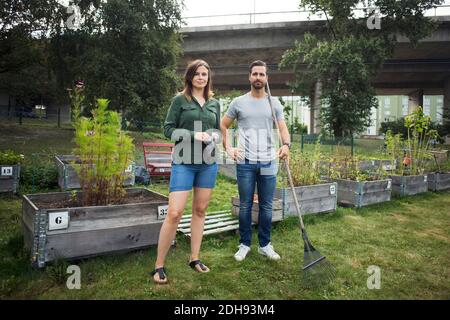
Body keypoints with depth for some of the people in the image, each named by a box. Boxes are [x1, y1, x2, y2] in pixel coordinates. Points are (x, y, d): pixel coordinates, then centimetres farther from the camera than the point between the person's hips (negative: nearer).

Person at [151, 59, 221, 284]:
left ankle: (194, 258, 25)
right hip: (184, 163, -5)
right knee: (174, 213, -10)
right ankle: (159, 265, 5)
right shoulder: (180, 100, -1)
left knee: (200, 211, 11)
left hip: (208, 163, 5)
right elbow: (168, 129, -4)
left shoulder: (214, 103, 12)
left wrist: (214, 135, -5)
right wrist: (194, 135, -16)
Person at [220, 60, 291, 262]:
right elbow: (222, 126, 11)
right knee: (245, 206, 6)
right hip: (245, 162, -1)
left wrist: (286, 145, -18)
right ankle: (244, 244, 20)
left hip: (268, 162, 1)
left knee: (266, 206, 8)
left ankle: (265, 245, 22)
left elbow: (283, 129, 3)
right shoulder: (238, 102, 5)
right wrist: (228, 148, 1)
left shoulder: (274, 103, 8)